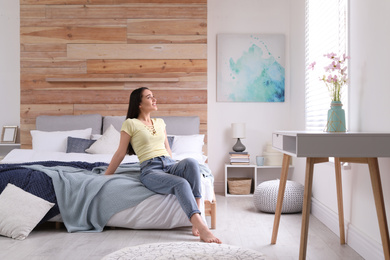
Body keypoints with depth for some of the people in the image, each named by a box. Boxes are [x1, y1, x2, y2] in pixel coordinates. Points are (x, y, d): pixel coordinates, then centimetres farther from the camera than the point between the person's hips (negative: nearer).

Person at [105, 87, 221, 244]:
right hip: (150, 170, -5)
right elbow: (120, 154, 9)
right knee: (181, 184, -36)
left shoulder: (160, 122, 22)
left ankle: (195, 223, -33)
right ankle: (202, 228, -45)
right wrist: (105, 178, 10)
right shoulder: (130, 124, 5)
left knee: (191, 162, -32)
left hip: (170, 165, 5)